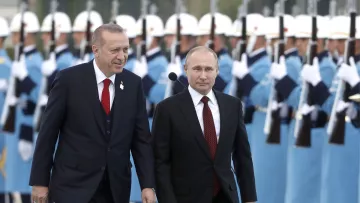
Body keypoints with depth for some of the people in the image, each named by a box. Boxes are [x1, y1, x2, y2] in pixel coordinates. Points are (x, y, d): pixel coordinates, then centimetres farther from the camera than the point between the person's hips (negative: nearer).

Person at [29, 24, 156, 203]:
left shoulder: (133, 84, 4)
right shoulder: (69, 79, -6)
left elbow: (141, 137, 6)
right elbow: (48, 132, -3)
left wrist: (147, 185, 0)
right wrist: (40, 181, -4)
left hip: (116, 188, 4)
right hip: (73, 185, -3)